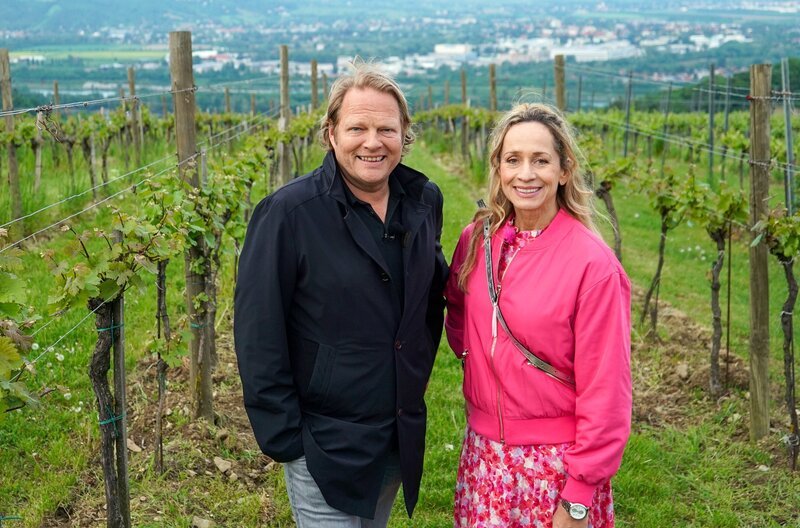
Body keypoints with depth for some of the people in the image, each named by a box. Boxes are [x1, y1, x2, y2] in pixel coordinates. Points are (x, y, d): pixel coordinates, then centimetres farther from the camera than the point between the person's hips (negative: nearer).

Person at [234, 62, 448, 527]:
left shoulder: (424, 201, 0)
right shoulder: (288, 213, -17)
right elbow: (258, 335, -15)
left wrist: (422, 366, 11)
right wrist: (283, 437, -15)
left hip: (402, 436, 6)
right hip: (325, 447, -5)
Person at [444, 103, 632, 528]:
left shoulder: (592, 263, -16)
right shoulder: (477, 239, -2)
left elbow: (603, 390, -14)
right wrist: (481, 367, 1)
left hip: (555, 462, -4)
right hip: (484, 455, 4)